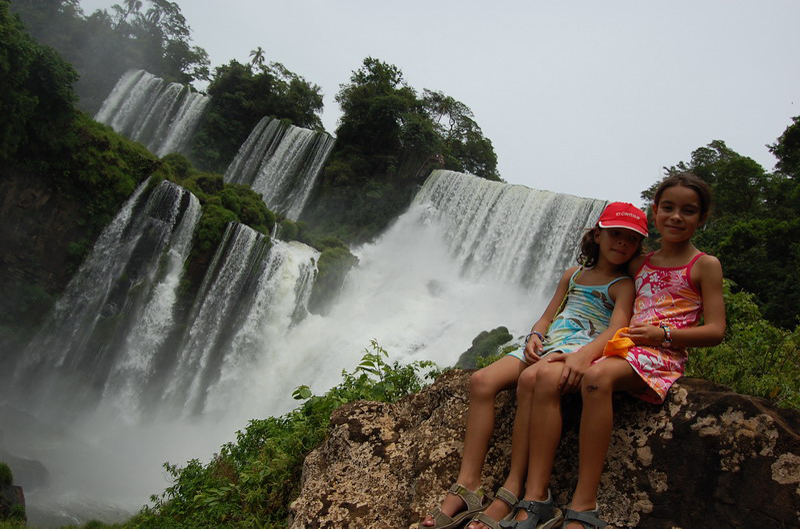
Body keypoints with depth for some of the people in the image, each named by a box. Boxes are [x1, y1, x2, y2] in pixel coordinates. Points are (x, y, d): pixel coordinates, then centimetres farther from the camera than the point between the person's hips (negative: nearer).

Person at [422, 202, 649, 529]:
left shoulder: (624, 286, 5)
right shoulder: (573, 276, 24)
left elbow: (613, 332, -12)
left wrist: (580, 356, -31)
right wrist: (535, 337, -1)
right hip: (546, 347, 6)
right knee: (482, 381, -18)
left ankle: (513, 492, -34)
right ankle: (467, 486, -20)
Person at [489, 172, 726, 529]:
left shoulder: (705, 266, 8)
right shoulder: (638, 265, 21)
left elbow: (715, 331, 2)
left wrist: (664, 333, -13)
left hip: (662, 356, -5)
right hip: (621, 346, 5)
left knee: (596, 377, -38)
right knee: (548, 375, -24)